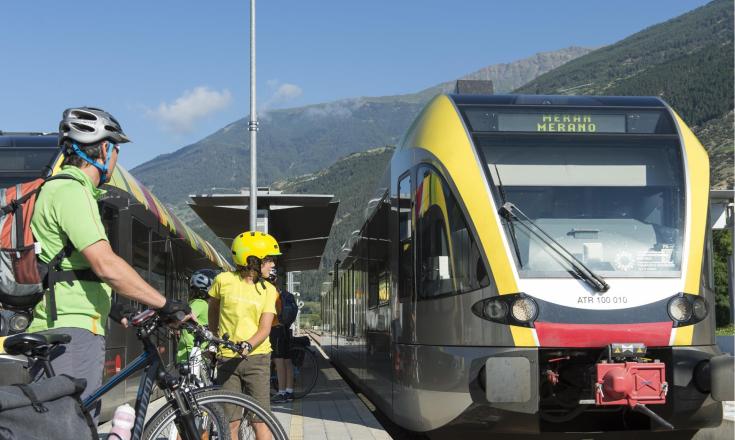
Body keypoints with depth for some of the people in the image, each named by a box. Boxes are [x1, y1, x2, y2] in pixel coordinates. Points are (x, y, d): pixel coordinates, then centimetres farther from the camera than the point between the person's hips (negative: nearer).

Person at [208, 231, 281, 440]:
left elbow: (264, 329, -6)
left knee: (260, 421, -5)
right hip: (227, 359, 0)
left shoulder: (268, 290, 2)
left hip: (256, 357, 0)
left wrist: (247, 345, -24)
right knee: (231, 423, 2)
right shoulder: (223, 280, -2)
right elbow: (213, 310, 15)